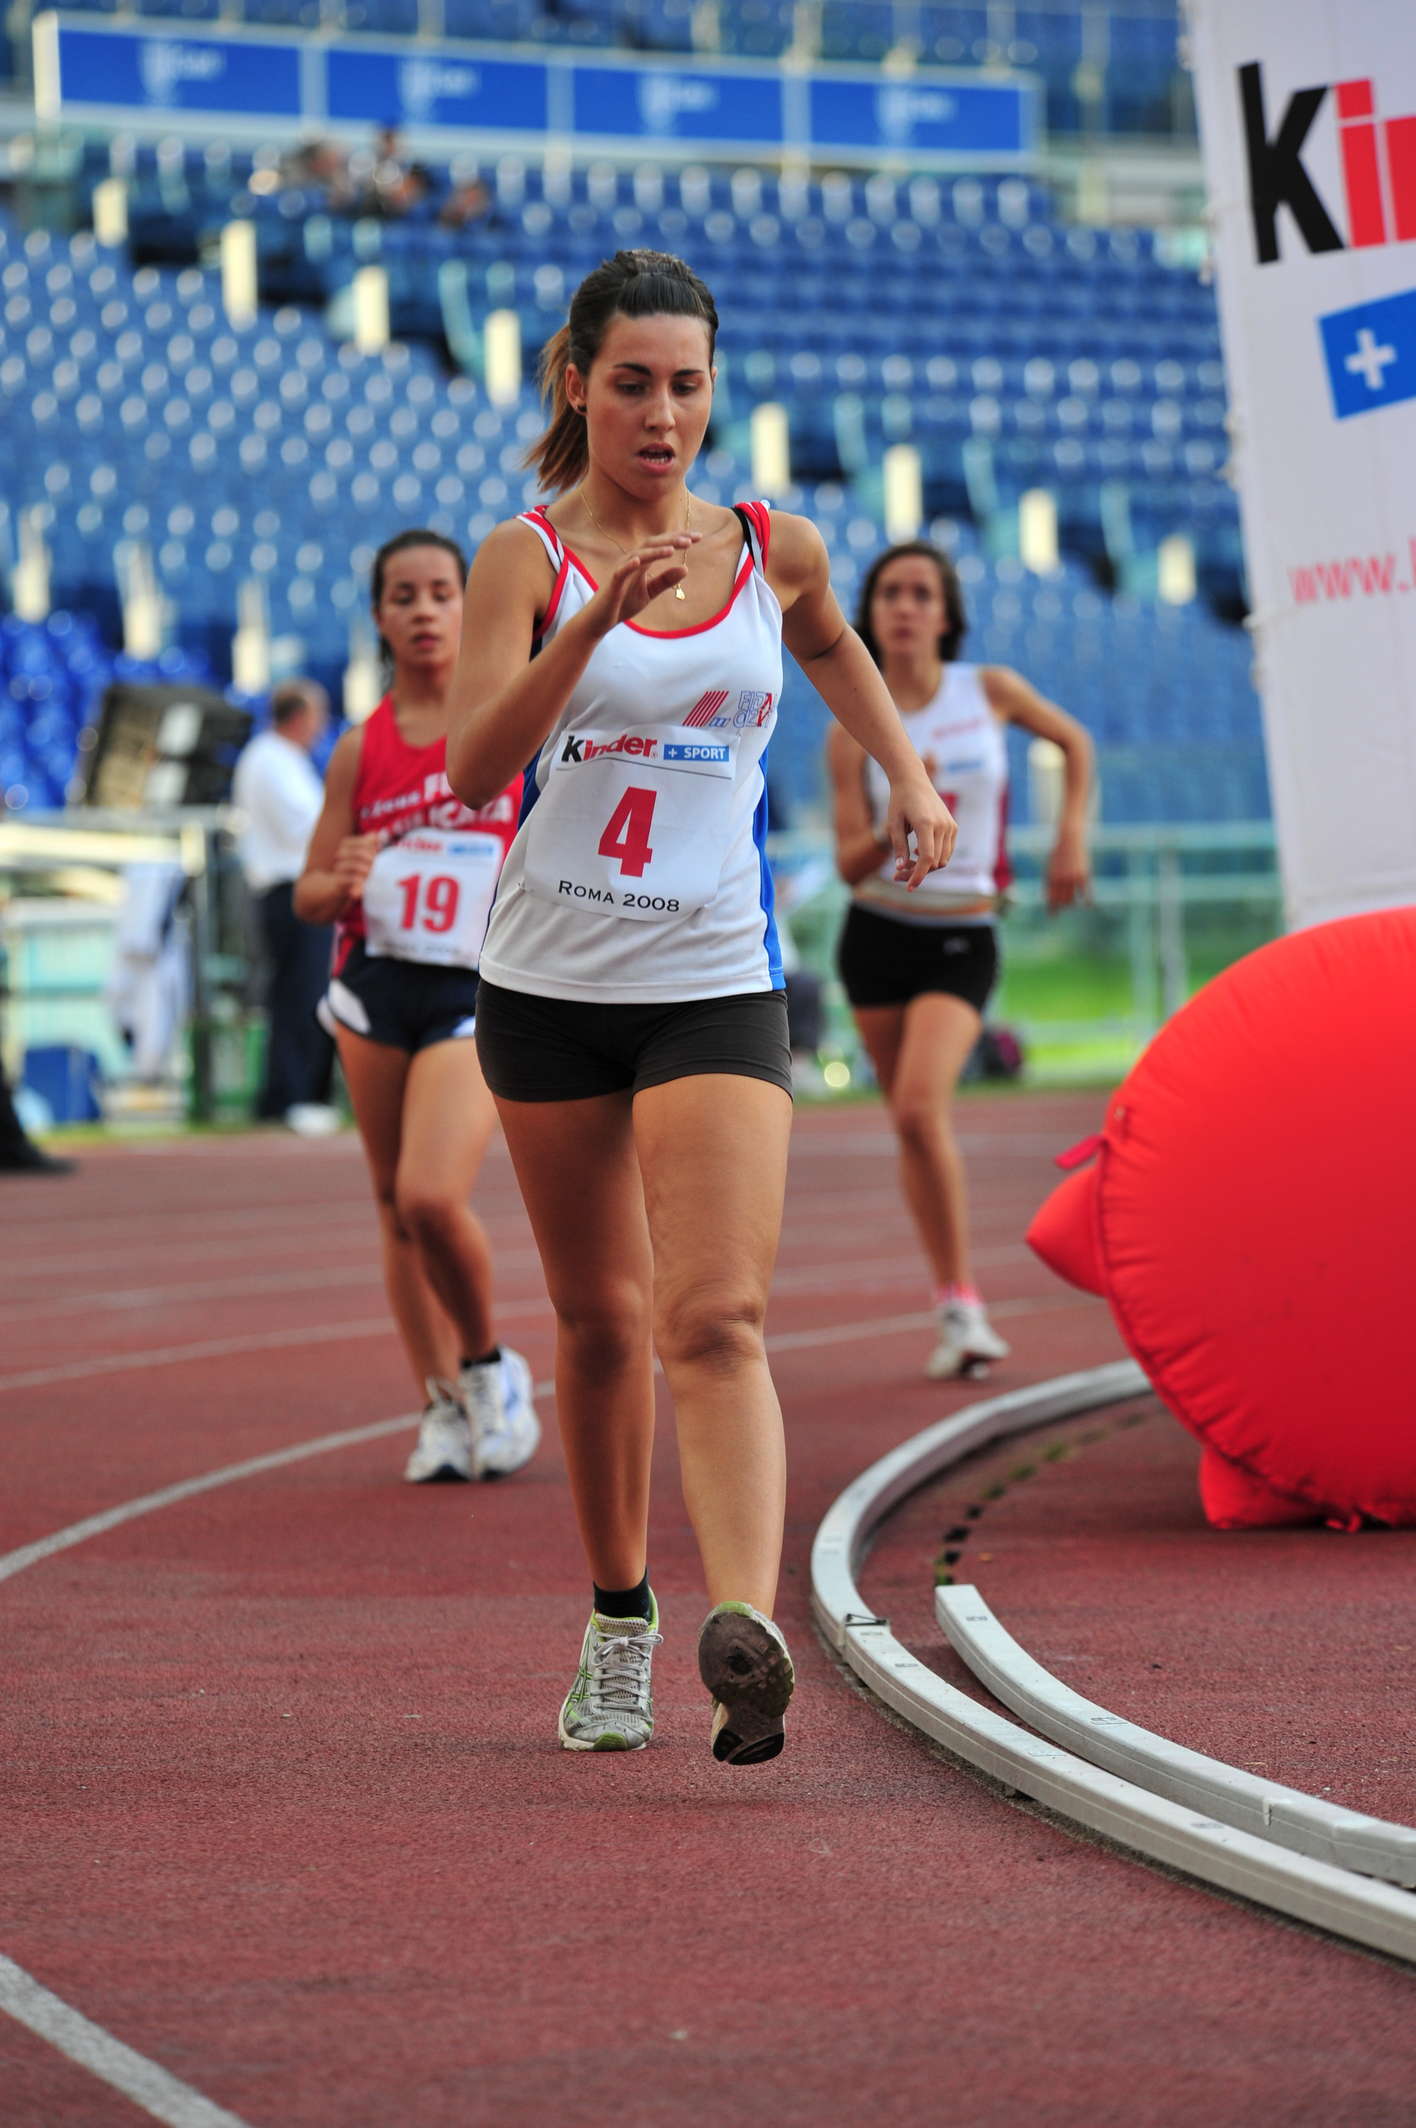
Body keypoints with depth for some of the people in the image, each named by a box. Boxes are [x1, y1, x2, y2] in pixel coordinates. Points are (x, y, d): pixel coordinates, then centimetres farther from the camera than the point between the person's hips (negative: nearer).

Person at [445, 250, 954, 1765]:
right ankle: (619, 1619, 28)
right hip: (550, 985, 0)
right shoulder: (527, 558, -5)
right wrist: (599, 619, -30)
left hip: (715, 985, 0)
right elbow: (473, 763, -20)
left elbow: (831, 646, 29)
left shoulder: (774, 551, 4)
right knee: (600, 1320, 11)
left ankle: (745, 1629, -31)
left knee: (716, 1324, -16)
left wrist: (906, 774, 21)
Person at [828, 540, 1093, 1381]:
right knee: (916, 1127, 6)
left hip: (962, 939, -2)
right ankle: (958, 1306, 20)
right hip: (877, 935, 2)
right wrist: (895, 824, -26)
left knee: (921, 1105, -22)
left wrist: (1072, 835, 6)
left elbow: (1073, 740, 16)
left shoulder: (991, 690, -4)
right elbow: (851, 864, -7)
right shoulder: (854, 732, -5)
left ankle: (961, 1303, -15)